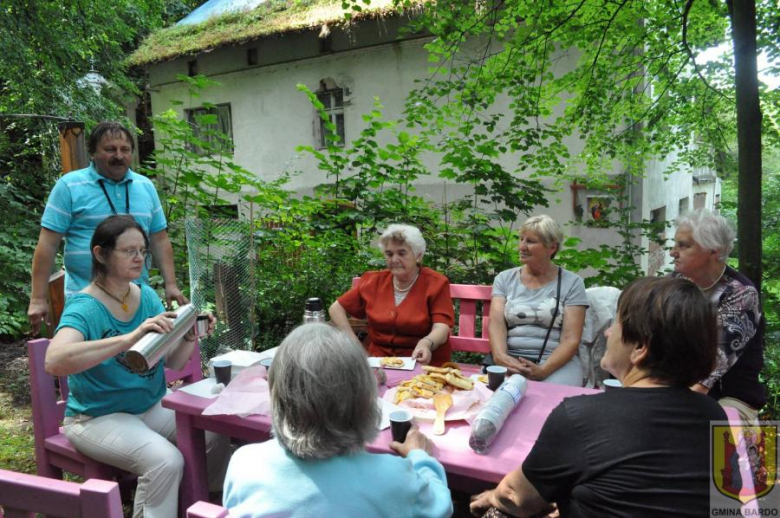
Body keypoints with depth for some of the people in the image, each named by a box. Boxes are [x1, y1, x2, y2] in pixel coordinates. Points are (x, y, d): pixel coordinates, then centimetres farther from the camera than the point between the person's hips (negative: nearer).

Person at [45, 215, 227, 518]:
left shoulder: (147, 296, 1)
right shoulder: (84, 307, -17)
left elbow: (172, 361, 3)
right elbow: (54, 361, -37)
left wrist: (190, 337, -18)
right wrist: (129, 338, -45)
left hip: (151, 405, 6)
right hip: (98, 416, -6)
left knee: (216, 433, -11)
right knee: (166, 461, -29)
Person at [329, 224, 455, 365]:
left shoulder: (436, 284, -2)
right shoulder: (374, 281, 7)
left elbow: (441, 327, -13)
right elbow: (336, 308, 13)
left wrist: (426, 343, -35)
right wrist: (354, 343, 0)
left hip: (422, 364, -2)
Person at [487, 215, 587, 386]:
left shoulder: (571, 283, 4)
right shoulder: (504, 278, 11)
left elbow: (571, 339, -4)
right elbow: (496, 322, -3)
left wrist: (543, 370, -21)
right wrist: (500, 356, -24)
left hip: (556, 362, -2)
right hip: (509, 357, 2)